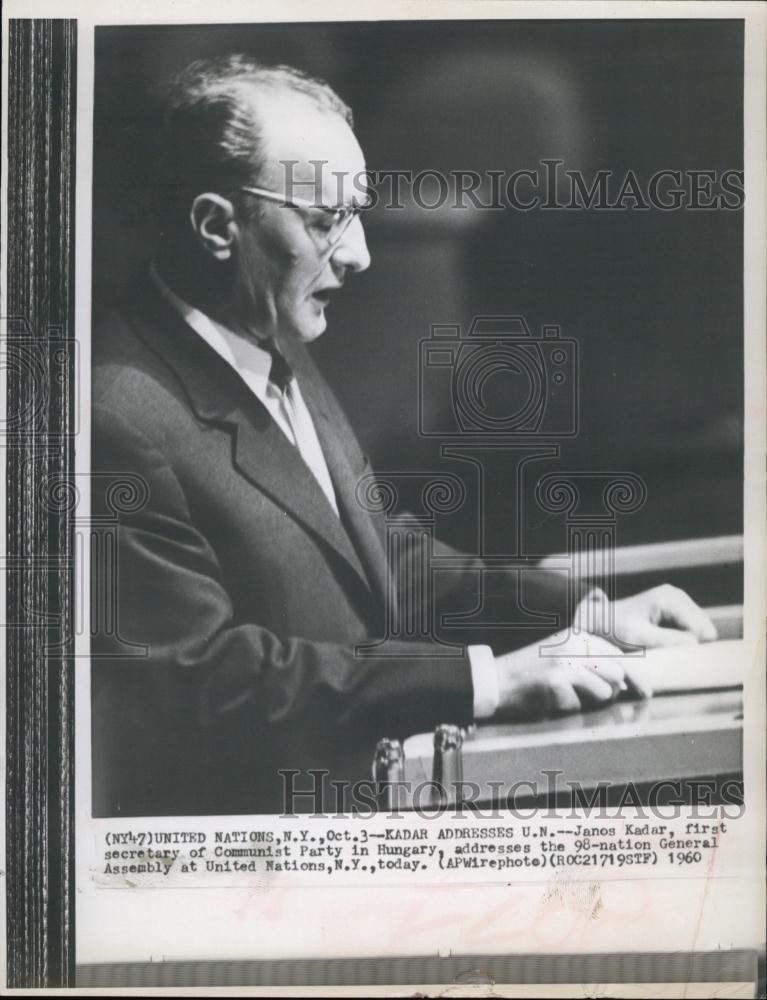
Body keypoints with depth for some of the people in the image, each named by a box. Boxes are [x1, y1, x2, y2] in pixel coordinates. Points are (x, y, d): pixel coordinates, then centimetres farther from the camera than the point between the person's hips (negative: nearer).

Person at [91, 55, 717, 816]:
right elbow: (206, 676, -23)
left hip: (362, 781, 8)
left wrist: (581, 611, 3)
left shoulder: (276, 353, 6)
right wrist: (484, 679, -23)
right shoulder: (122, 419, -22)